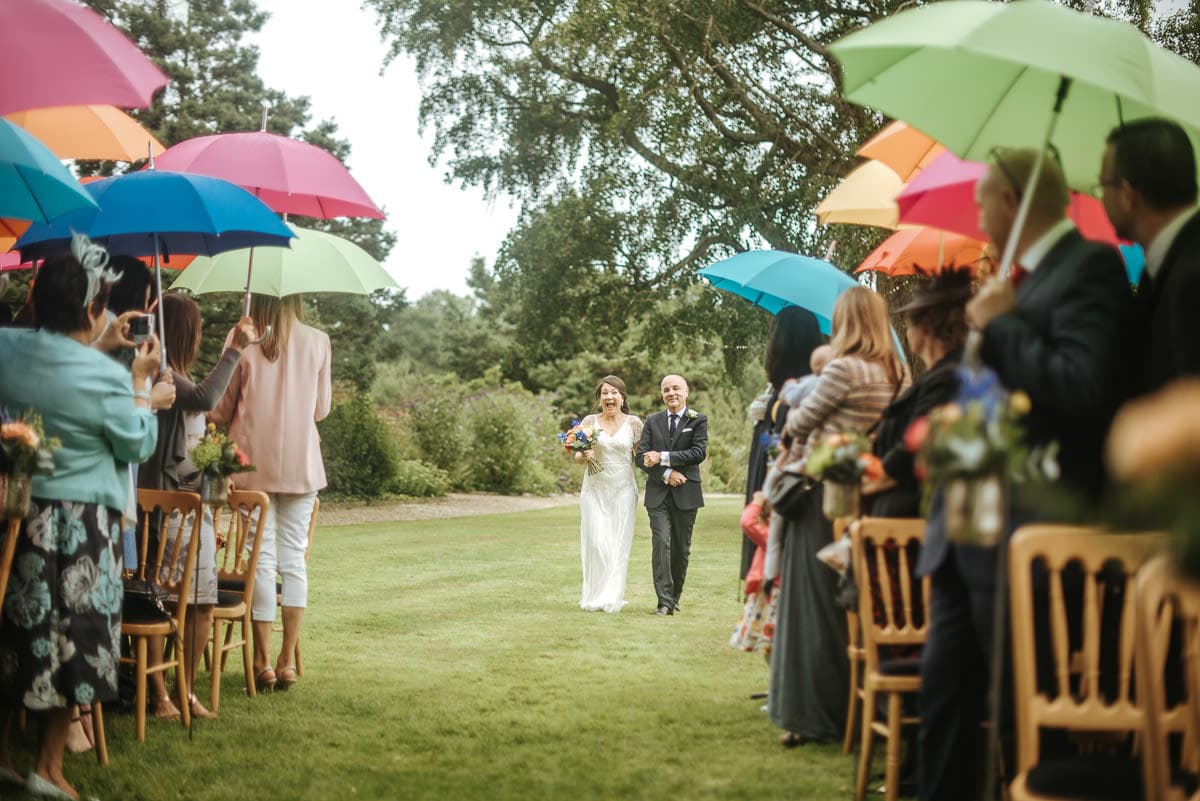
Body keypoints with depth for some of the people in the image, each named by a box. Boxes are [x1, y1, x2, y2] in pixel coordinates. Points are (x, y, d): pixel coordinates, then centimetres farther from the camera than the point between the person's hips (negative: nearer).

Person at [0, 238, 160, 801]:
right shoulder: (107, 378, -16)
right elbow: (139, 444, -2)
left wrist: (99, 347, 24)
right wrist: (140, 381, 7)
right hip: (80, 528, -5)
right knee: (73, 642, 4)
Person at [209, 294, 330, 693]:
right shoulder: (317, 341, 0)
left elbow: (221, 410, 0)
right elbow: (321, 408, 7)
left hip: (254, 463, -1)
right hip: (302, 463, 1)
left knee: (261, 557, 3)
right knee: (294, 557, 7)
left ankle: (263, 661, 5)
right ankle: (288, 660, 8)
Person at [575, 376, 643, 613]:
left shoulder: (633, 423, 3)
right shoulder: (590, 421, 4)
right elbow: (577, 456, 8)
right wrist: (584, 455, -14)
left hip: (623, 489, 0)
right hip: (594, 489, 0)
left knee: (618, 543, -1)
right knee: (596, 542, -5)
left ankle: (612, 598, 6)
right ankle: (593, 596, 7)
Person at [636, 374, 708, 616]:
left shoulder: (698, 421, 2)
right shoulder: (652, 421, 9)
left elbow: (699, 452, -12)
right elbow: (641, 457, 2)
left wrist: (663, 457, -16)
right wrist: (666, 474, -12)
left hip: (686, 493, -1)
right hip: (658, 494, 1)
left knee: (681, 548, 7)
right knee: (661, 544, -11)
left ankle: (674, 597, 21)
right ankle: (665, 602, -14)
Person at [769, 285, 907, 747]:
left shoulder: (843, 370, -15)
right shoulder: (897, 375, 6)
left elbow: (802, 422, -7)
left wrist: (790, 421, 16)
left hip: (822, 497, -7)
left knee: (814, 601, 0)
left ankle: (811, 715, 3)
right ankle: (856, 706, 20)